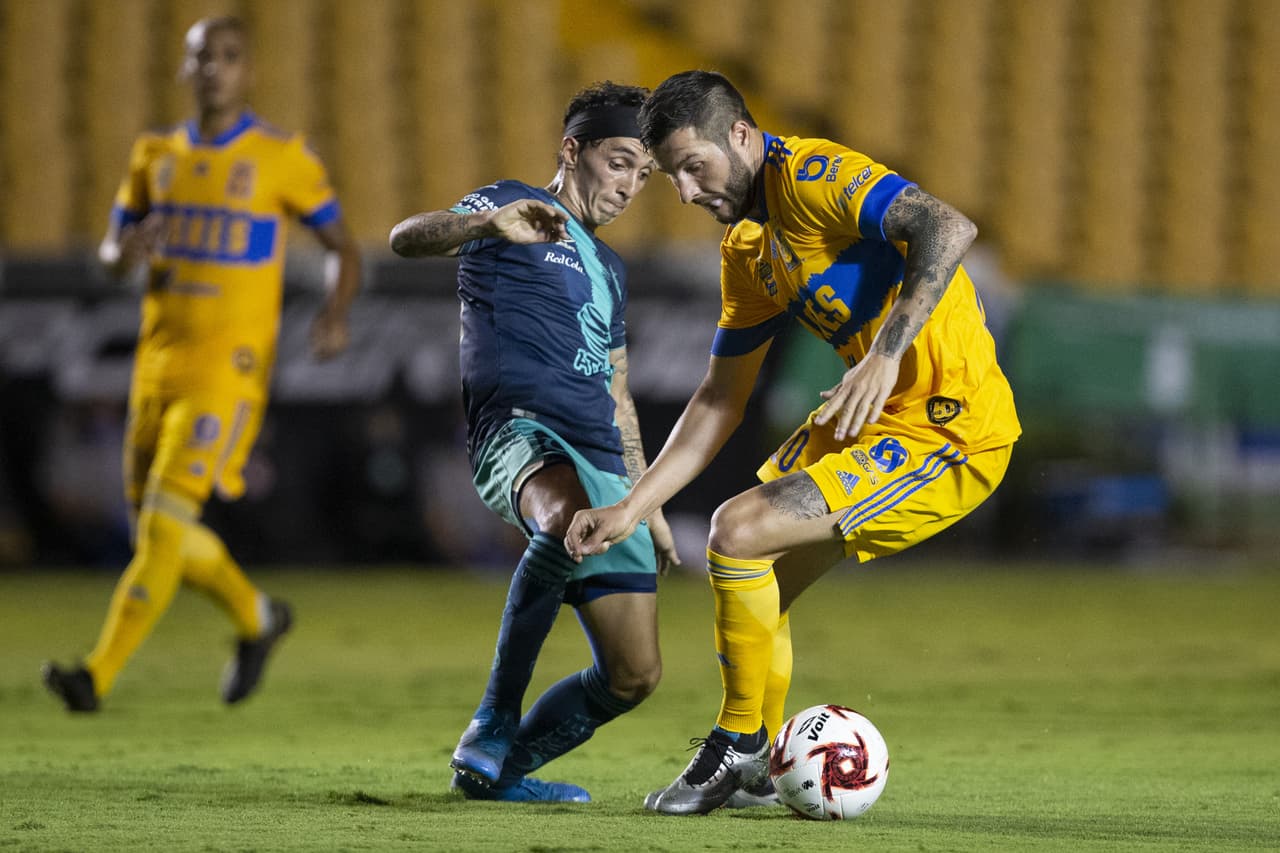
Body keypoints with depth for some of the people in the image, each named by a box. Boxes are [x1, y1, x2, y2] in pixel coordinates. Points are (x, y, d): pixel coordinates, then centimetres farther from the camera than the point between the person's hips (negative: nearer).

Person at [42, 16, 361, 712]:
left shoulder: (282, 158, -3)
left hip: (229, 371, -6)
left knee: (164, 524, -16)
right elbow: (111, 254, 15)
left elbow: (343, 245, 4)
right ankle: (256, 617, 36)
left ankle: (99, 676, -18)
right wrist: (127, 251, -10)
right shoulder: (156, 155, 10)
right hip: (159, 362, 6)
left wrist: (337, 311, -16)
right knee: (160, 534, 11)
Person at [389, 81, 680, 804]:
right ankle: (495, 723, -32)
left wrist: (648, 505, 32)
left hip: (603, 467, 8)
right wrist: (492, 223, -30)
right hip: (521, 429, -8)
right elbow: (407, 237, -11)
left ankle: (498, 768, 22)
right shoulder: (512, 207, 8)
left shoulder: (609, 269, 30)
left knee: (634, 676, 1)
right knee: (571, 517, -44)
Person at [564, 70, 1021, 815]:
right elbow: (721, 401, 18)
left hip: (949, 427, -10)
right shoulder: (746, 251, 12)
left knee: (739, 535, -16)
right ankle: (758, 763, 34)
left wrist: (887, 354, -39)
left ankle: (740, 745, 3)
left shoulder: (814, 176, -16)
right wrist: (632, 509, 12)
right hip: (869, 417, 10)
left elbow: (947, 228, -32)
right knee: (754, 572, 17)